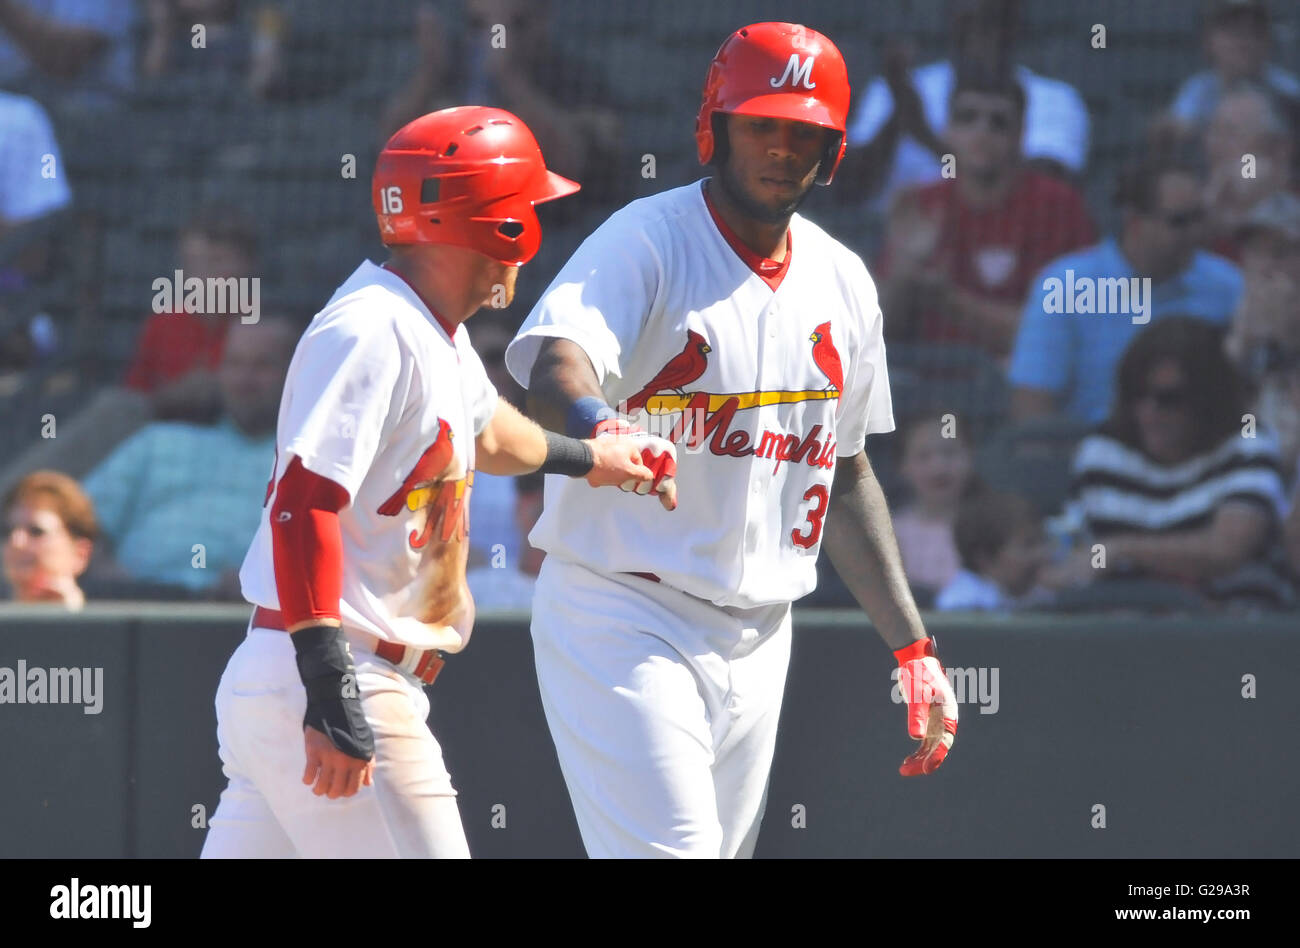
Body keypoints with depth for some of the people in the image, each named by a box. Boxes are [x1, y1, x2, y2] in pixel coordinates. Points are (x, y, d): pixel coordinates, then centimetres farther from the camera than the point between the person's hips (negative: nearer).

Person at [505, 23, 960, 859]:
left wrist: (912, 646, 15)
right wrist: (599, 429, -54)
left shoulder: (842, 282, 11)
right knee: (668, 849, -18)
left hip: (757, 642, 7)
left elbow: (846, 476, 20)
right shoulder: (644, 243, -10)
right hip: (624, 620, -7)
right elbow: (558, 365, -30)